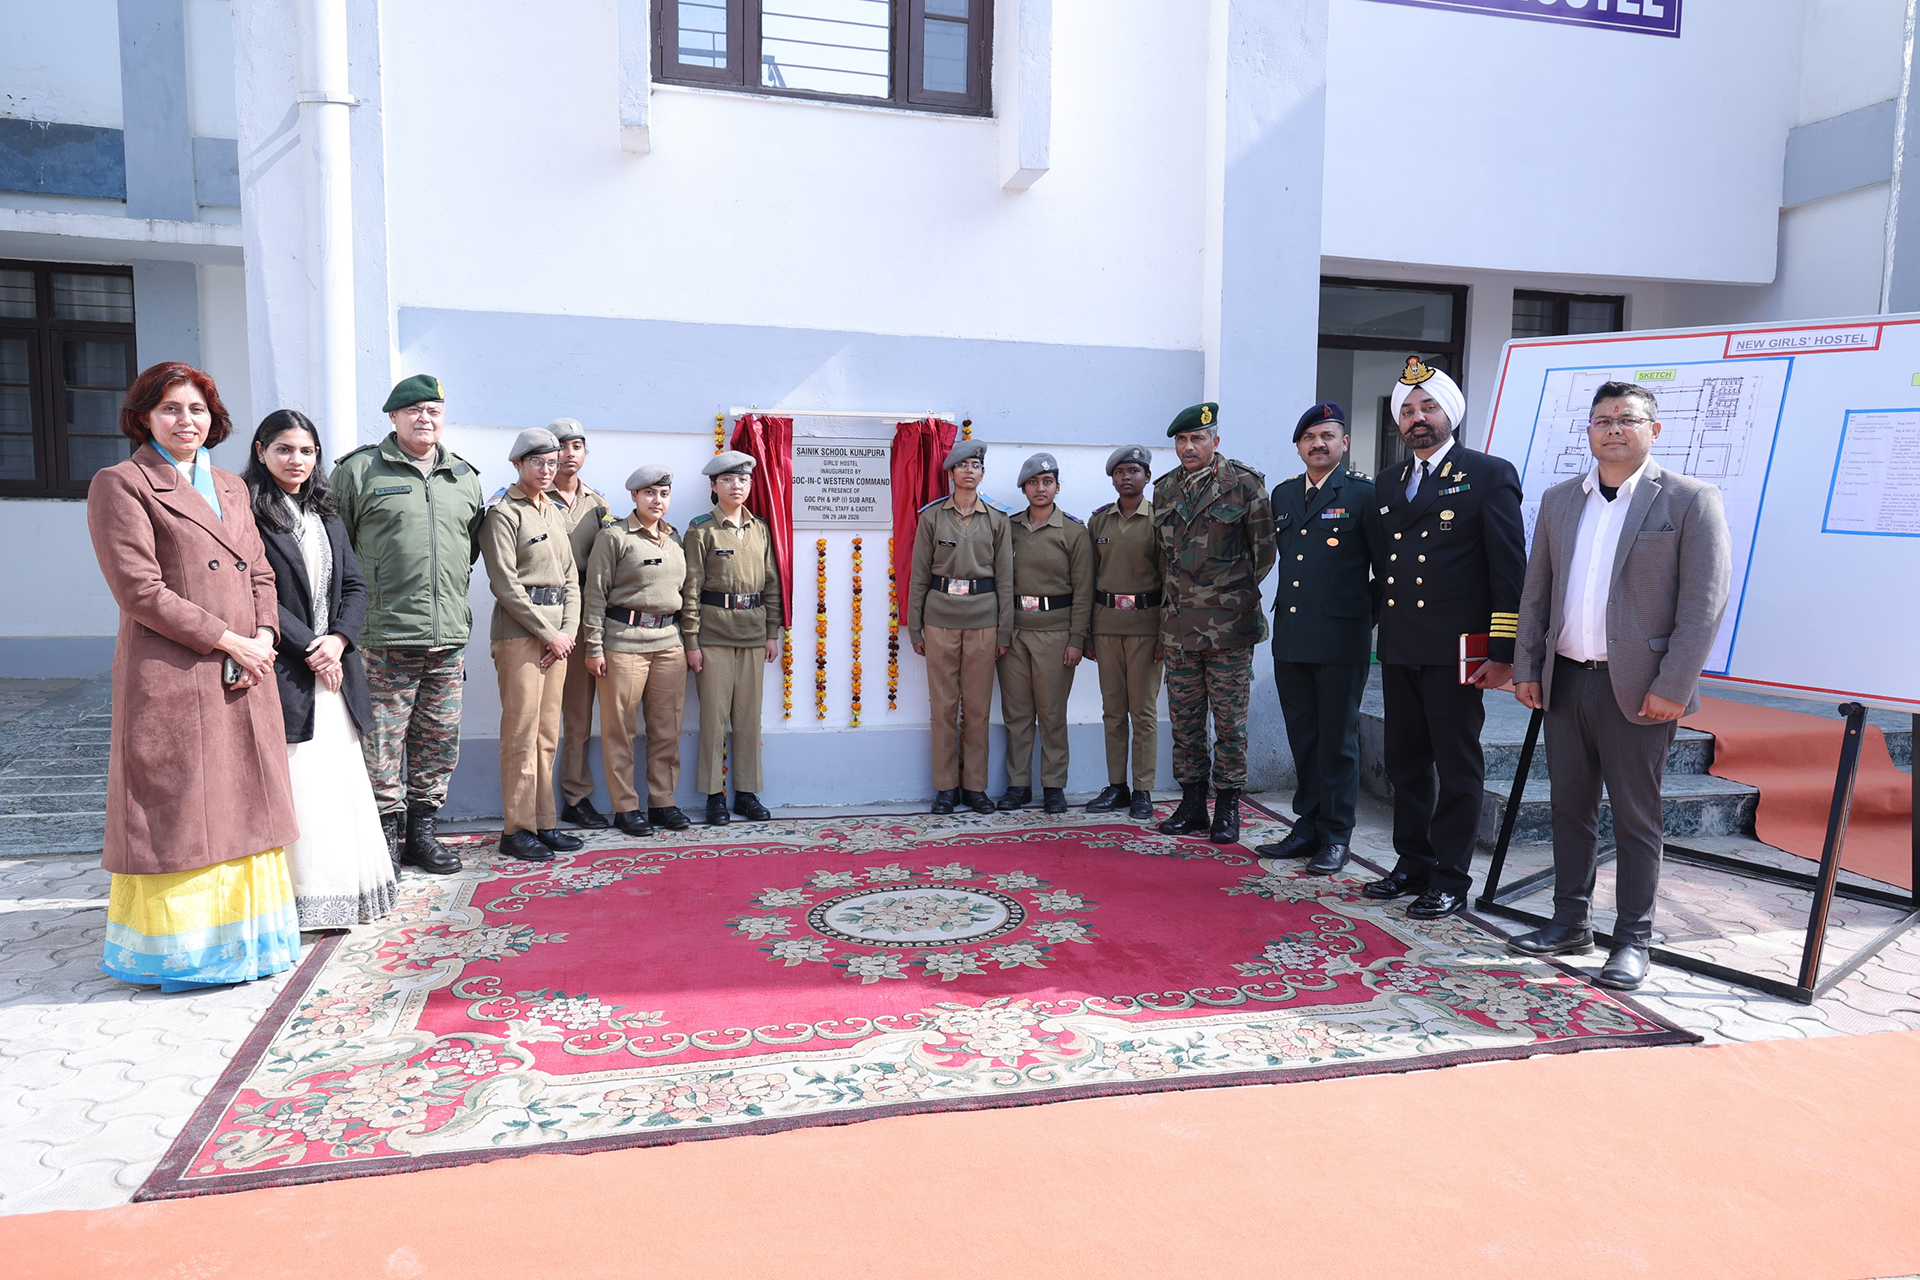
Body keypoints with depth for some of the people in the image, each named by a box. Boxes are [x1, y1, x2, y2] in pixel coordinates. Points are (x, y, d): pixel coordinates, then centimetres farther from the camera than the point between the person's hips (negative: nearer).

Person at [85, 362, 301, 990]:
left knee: (243, 806, 12)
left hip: (245, 679, 7)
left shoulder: (231, 487, 17)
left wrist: (264, 640, -3)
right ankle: (179, 950, 16)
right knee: (179, 813, 1)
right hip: (171, 680, -6)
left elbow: (260, 573, 15)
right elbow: (140, 590, -12)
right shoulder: (120, 485, -4)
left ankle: (241, 935, 25)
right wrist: (230, 642, -14)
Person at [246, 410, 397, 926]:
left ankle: (344, 894, 18)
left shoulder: (327, 515, 17)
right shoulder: (248, 514, -5)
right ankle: (299, 901, 3)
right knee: (297, 787, -5)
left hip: (335, 669, 7)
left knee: (342, 780, 9)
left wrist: (338, 639, -3)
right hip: (284, 673, -6)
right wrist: (308, 647, -13)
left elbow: (355, 586, 14)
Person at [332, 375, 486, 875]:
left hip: (449, 637, 5)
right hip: (386, 637, -5)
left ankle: (421, 833, 22)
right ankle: (385, 836, 10)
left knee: (438, 740, 10)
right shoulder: (360, 470, 1)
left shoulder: (464, 476, 15)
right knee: (382, 742, -2)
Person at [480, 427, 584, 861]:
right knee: (521, 732, -5)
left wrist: (569, 629, 0)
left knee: (547, 733, 9)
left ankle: (544, 822, 15)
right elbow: (505, 584, -12)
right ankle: (517, 829, 2)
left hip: (557, 632, 7)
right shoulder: (503, 513, -5)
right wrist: (549, 633, -12)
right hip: (519, 630, -7)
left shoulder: (555, 512, 17)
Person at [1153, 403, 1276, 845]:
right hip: (1178, 626, 5)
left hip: (1229, 626, -5)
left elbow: (1265, 548, 0)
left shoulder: (1244, 484, -5)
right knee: (1184, 721, 10)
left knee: (1229, 721, 3)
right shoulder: (1164, 489, 10)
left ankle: (1228, 807, 12)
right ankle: (1192, 803, 20)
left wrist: (1237, 592, 4)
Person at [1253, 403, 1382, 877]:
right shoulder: (1283, 495, 13)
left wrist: (1368, 614, -2)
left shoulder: (1364, 494, -4)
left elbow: (1387, 566, -2)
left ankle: (1336, 836, 11)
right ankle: (1308, 827, 22)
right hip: (1290, 637, 6)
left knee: (1338, 740, 2)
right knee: (1302, 738, 12)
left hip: (1341, 641, -6)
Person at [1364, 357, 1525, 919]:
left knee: (1458, 771, 2)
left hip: (1455, 652, -6)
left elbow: (1510, 569, -7)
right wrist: (1383, 634, 12)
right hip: (1399, 651, 6)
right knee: (1406, 764, 13)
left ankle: (1450, 882, 10)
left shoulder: (1489, 475, -2)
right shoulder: (1387, 485, 15)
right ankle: (1413, 866, 25)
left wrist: (1503, 652, -12)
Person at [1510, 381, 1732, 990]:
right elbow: (1535, 591, 14)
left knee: (1636, 820, 4)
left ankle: (1632, 940, 15)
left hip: (1637, 689, -5)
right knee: (1570, 809, 13)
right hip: (1565, 682, 5)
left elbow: (1704, 602, -9)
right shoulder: (1559, 500, 12)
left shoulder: (1690, 500, -4)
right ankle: (1571, 922, 26)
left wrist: (1672, 687, -15)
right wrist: (1527, 667, 6)